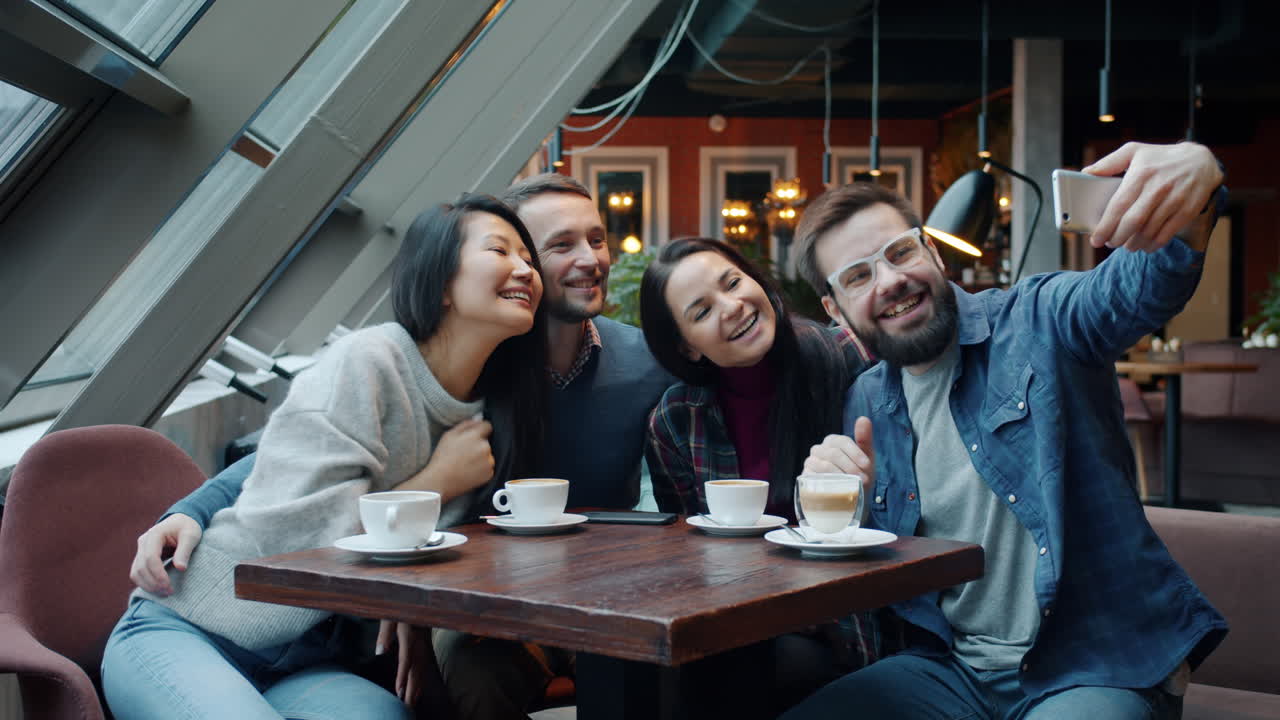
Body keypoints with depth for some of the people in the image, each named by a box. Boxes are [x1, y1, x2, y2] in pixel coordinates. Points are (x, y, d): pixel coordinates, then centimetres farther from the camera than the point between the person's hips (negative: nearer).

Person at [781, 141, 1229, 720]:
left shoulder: (1039, 323, -5)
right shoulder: (867, 405, 9)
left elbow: (1142, 284, -27)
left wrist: (1196, 177, -49)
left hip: (1091, 673, -4)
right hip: (948, 669, 5)